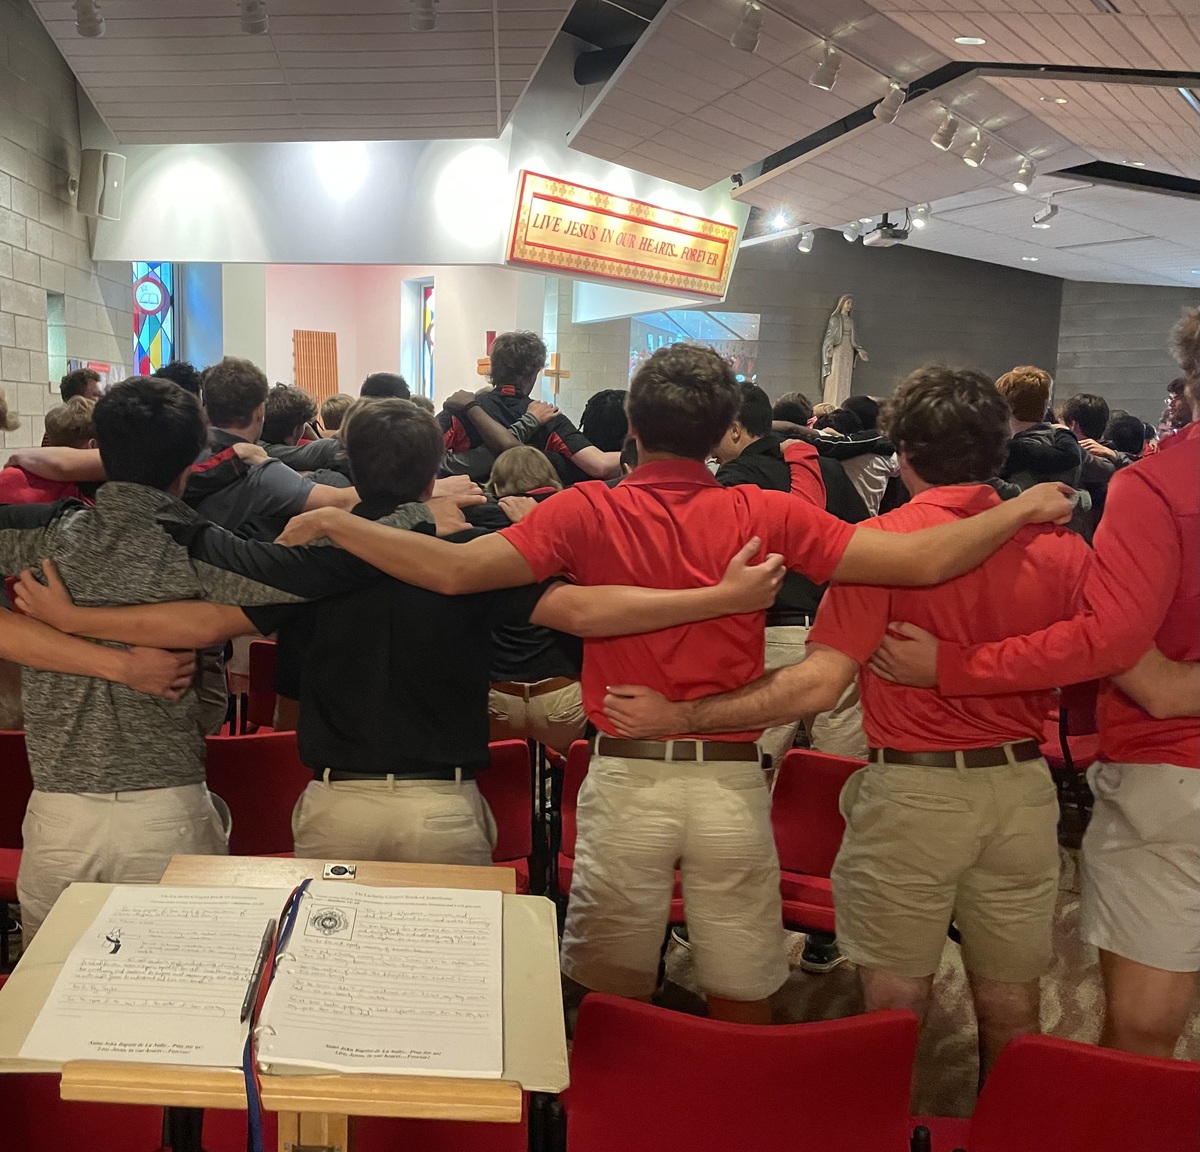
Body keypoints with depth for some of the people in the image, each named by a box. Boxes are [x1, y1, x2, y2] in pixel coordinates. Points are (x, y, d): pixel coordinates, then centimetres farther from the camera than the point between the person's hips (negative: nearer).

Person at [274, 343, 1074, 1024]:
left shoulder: (588, 513, -6)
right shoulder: (765, 517, -4)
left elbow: (454, 571, -15)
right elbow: (924, 561, -7)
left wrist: (334, 523, -3)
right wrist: (1024, 509, 8)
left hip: (626, 781, 0)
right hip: (732, 785, 1)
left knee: (615, 1005, 17)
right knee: (743, 1006, 17)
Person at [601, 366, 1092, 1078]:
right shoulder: (1061, 546, -2)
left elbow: (820, 683, -19)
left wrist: (680, 715, -15)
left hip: (914, 794, -4)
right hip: (1023, 787, 4)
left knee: (896, 1005, 11)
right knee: (1009, 1009, 18)